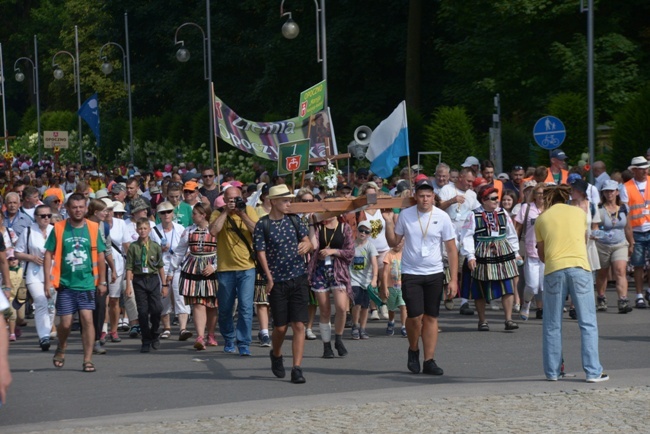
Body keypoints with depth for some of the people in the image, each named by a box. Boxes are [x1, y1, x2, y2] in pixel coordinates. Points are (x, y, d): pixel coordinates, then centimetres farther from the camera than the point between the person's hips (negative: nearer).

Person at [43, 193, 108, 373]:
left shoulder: (93, 228, 1)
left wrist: (102, 282, 6)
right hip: (65, 284, 0)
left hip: (86, 283, 0)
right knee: (65, 323, 1)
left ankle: (88, 359, -2)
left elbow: (100, 256, 7)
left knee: (87, 319, -9)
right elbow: (48, 255, 1)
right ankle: (61, 348, 31)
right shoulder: (59, 229, -2)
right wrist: (47, 281, -5)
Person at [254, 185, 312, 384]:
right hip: (277, 282, -2)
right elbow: (261, 253, -5)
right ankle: (276, 356, 34)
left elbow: (308, 242, 9)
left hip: (298, 279, 2)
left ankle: (297, 369, -4)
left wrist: (306, 246, -15)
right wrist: (269, 278, -13)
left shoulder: (294, 221, 8)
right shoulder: (262, 225, -4)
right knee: (280, 326, 4)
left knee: (299, 325, -6)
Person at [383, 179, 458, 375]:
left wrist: (453, 279, -5)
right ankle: (413, 350, 17)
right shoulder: (405, 215, -1)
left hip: (435, 274, 1)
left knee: (431, 317, 3)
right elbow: (393, 242, 8)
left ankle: (429, 361, 9)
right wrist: (389, 222, -7)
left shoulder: (442, 217, -3)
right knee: (415, 316, -10)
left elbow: (451, 249, 0)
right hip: (411, 273, -1)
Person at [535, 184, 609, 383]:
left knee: (552, 325, 10)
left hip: (553, 271, 0)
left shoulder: (542, 219, 10)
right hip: (580, 267, 0)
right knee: (588, 323, 1)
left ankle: (552, 371, 11)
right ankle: (593, 371, -4)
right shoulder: (579, 212, 13)